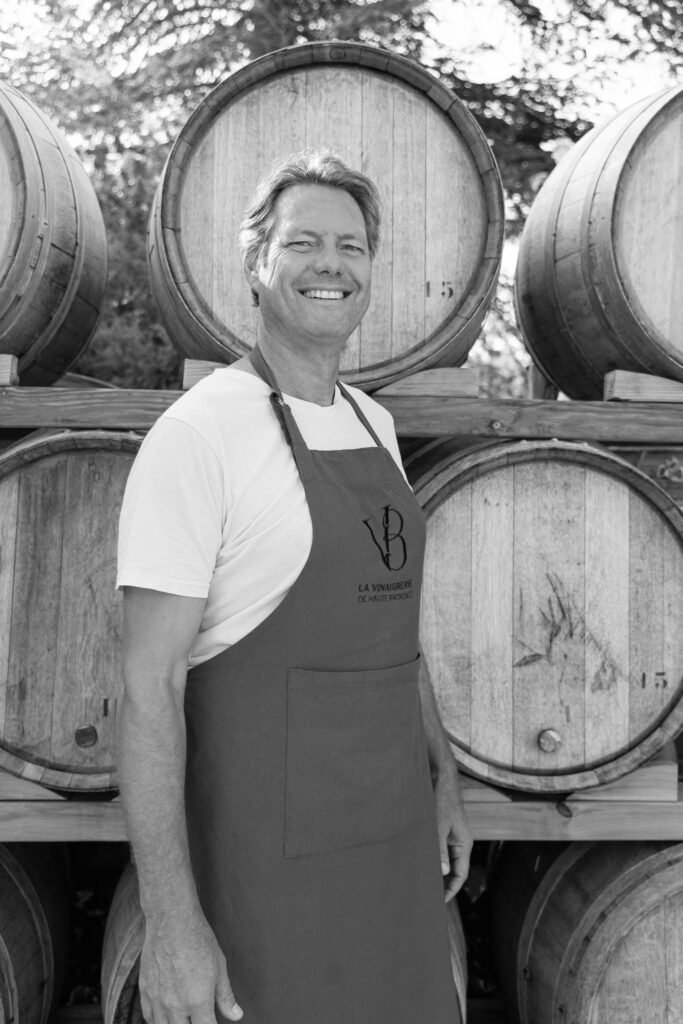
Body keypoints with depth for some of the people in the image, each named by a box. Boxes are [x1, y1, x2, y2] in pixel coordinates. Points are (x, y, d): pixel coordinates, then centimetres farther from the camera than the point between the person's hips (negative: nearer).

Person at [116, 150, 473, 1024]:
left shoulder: (375, 423, 8)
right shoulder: (199, 431, -16)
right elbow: (149, 685, -19)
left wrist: (442, 779, 16)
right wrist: (170, 919, -20)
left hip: (395, 837, 7)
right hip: (269, 849, -7)